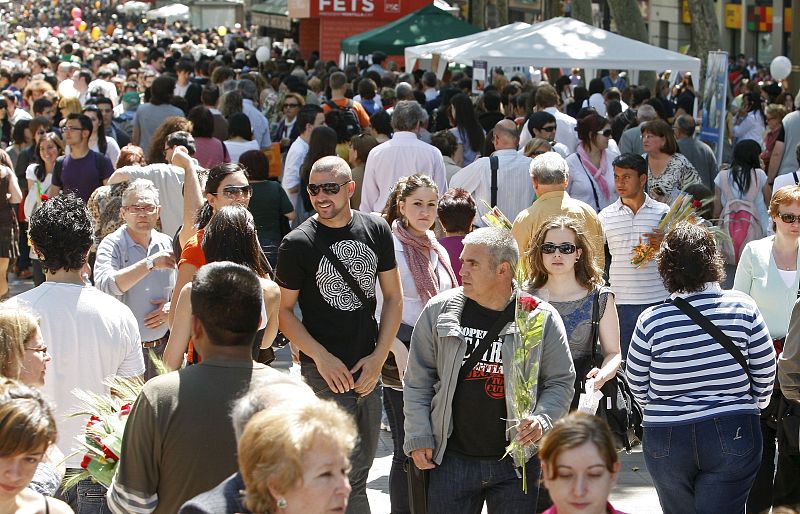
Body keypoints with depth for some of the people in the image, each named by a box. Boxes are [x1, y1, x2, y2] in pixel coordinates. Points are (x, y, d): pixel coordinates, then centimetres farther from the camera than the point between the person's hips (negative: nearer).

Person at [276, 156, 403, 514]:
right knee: (348, 476, -9)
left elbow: (393, 298, 8)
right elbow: (284, 310, -2)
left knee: (360, 467, 14)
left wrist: (378, 357, -1)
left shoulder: (376, 230, 3)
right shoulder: (298, 244, -7)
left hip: (368, 367, 5)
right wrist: (321, 357, -13)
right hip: (323, 369, -5)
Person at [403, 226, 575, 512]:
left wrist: (542, 421, -13)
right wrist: (418, 437, 1)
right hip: (452, 459, 1)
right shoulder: (439, 311, 0)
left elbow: (560, 381, 5)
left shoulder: (542, 318, -3)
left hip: (517, 463, -1)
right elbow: (418, 380, 6)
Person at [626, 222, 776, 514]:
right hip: (733, 434, 0)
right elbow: (765, 370, 2)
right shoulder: (742, 308, -7)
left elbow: (637, 384, 2)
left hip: (666, 439, 0)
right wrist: (753, 405, 21)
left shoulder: (652, 320, -10)